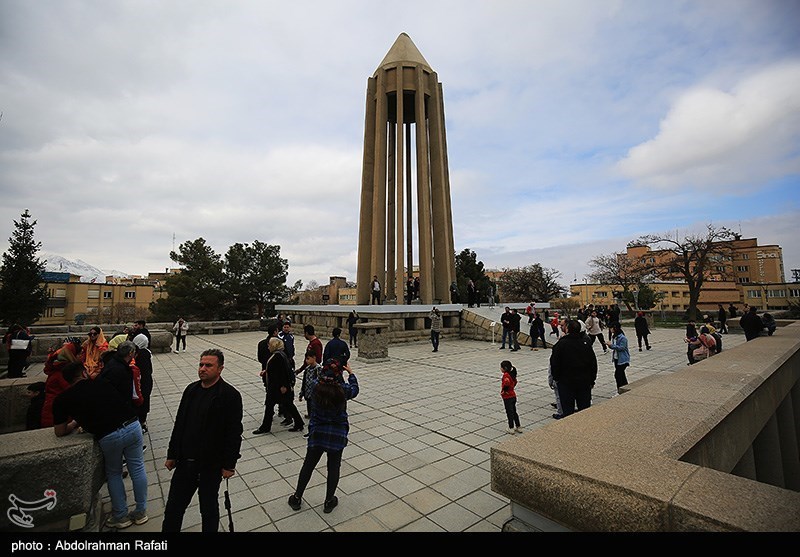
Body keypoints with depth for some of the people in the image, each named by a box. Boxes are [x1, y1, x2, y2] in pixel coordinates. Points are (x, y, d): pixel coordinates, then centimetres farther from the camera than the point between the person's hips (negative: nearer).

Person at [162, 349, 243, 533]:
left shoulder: (230, 395, -18)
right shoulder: (191, 389, 2)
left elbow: (234, 433, -17)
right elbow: (179, 424, 11)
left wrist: (229, 464, -15)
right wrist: (171, 455, 13)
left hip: (211, 465, -5)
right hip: (185, 462, 5)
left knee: (209, 509, 14)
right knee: (173, 507, 16)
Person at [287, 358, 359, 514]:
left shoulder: (315, 386, -18)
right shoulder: (343, 389, -20)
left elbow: (311, 378, 6)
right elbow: (354, 390, 3)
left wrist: (324, 369, 15)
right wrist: (351, 373, 16)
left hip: (317, 433, 2)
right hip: (338, 435, -1)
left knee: (308, 465, 18)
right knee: (334, 467, 15)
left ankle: (297, 498, 34)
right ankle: (329, 501, 29)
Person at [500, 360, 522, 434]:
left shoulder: (506, 375, -22)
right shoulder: (512, 374, 5)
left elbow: (507, 383, -40)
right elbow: (515, 382, 22)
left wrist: (503, 391, -25)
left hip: (507, 397, -8)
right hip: (513, 396, 9)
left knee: (509, 413, 5)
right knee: (514, 412, 19)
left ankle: (511, 429, 15)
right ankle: (518, 427, 27)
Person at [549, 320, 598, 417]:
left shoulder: (561, 344, -14)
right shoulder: (586, 343, -1)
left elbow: (554, 363, -11)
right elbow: (593, 363, 6)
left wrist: (556, 378, 3)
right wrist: (592, 380, 15)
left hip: (566, 382, -3)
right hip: (585, 382, 4)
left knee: (568, 410, 6)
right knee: (585, 408, 14)